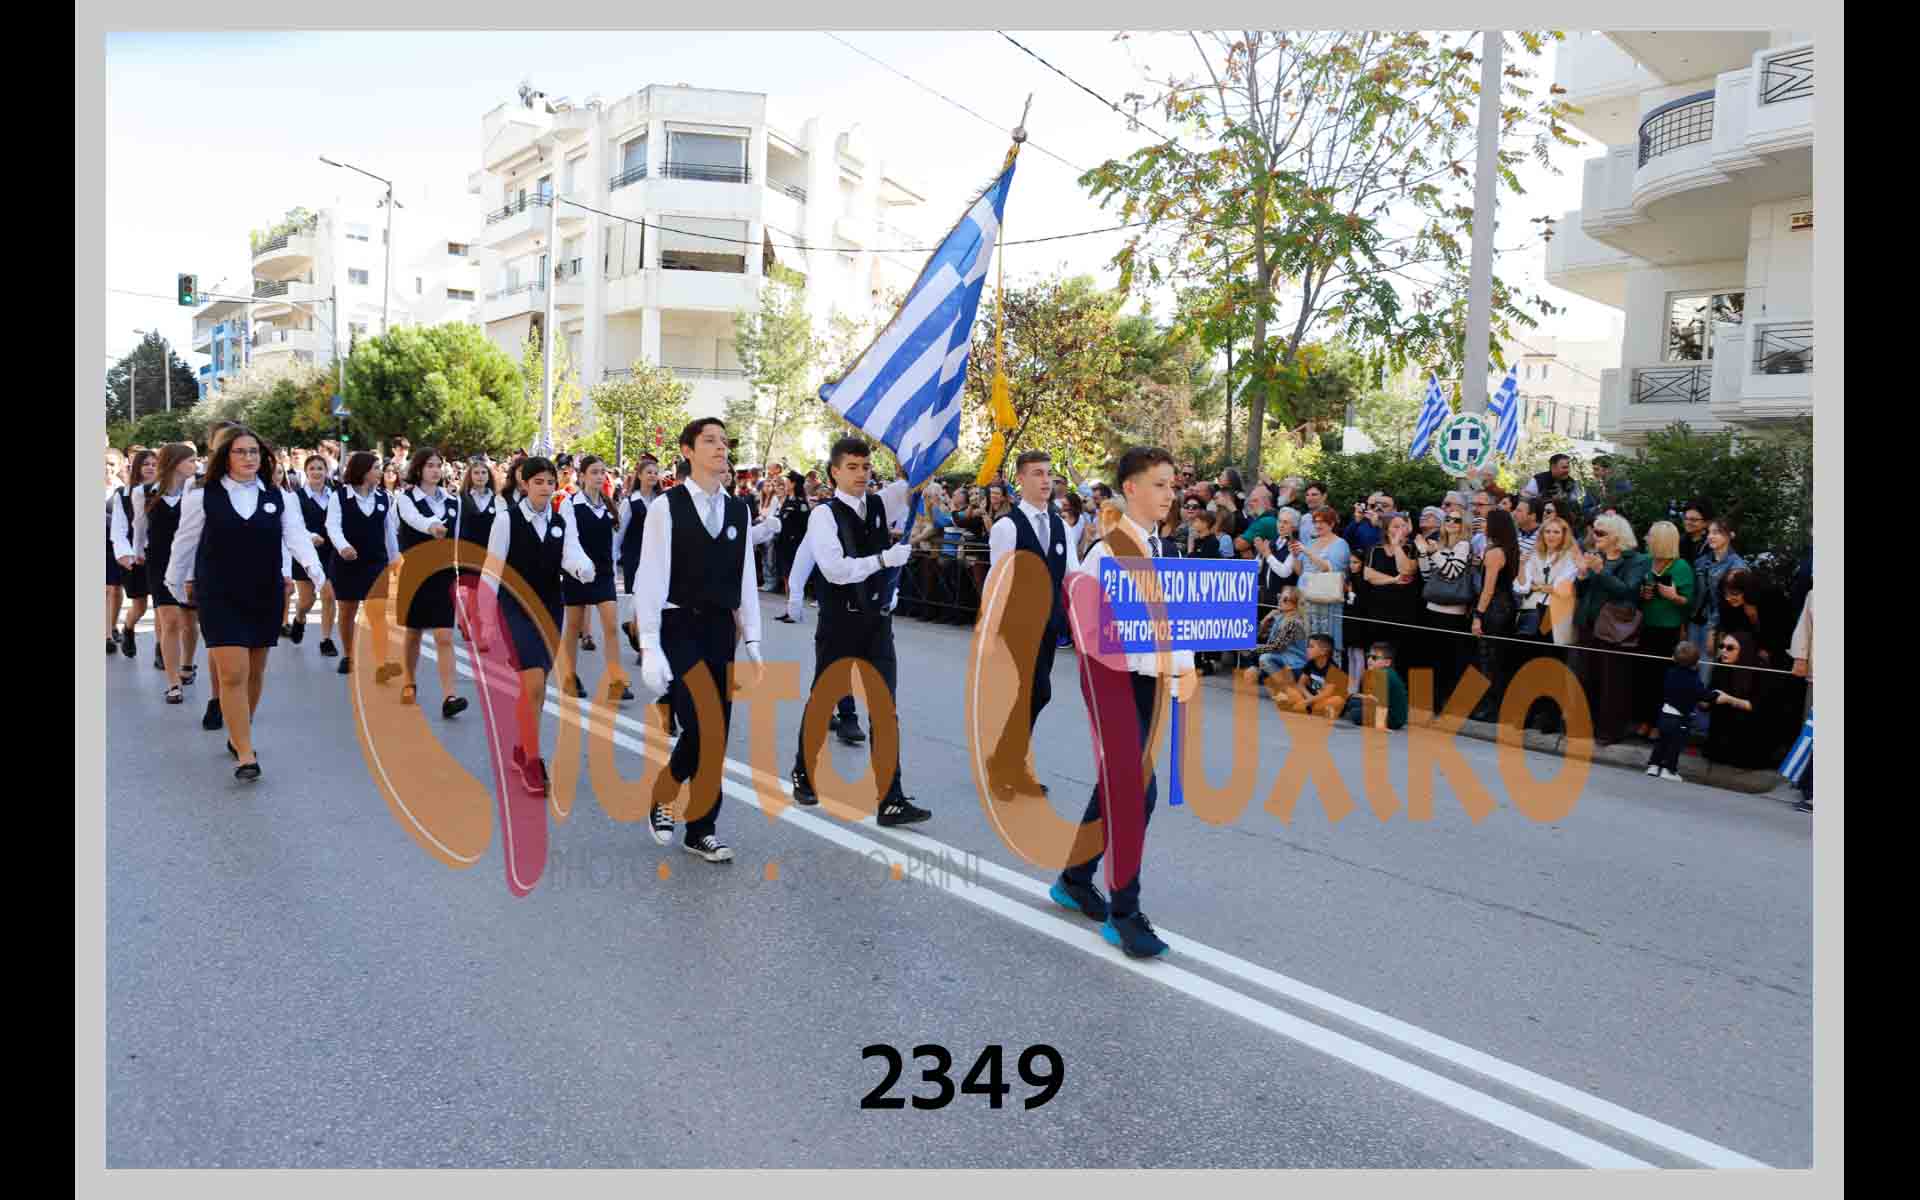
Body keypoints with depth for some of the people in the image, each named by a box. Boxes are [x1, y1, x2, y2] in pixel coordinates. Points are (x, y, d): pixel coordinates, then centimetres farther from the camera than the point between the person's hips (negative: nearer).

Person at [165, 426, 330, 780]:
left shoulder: (276, 497, 2)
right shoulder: (203, 497, -4)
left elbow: (296, 536, -8)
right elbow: (184, 543, 7)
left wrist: (317, 571, -25)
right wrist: (176, 585, 16)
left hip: (266, 595, 3)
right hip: (220, 597, -3)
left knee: (255, 672, 13)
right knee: (233, 674, -10)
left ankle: (238, 736, 32)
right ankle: (246, 755, -6)